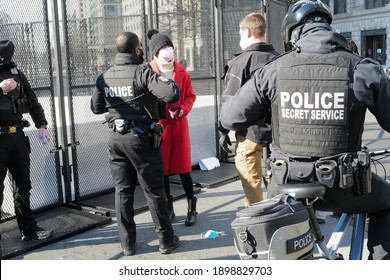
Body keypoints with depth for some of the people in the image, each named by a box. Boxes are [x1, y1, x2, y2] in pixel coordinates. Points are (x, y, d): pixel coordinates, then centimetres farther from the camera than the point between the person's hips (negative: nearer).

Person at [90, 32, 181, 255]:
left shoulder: (104, 77, 6)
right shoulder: (143, 73, -13)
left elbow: (96, 107, 18)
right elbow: (172, 94, -24)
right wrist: (168, 81, -3)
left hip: (116, 139, 5)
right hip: (142, 139, -5)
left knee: (123, 191, 11)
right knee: (154, 191, 5)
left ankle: (128, 243, 18)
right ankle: (166, 240, 16)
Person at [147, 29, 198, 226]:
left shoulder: (182, 72, 3)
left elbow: (190, 96, 9)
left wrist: (183, 109, -8)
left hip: (178, 125, 1)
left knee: (183, 167, 3)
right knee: (161, 168, 7)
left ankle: (192, 207, 15)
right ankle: (168, 208, 22)